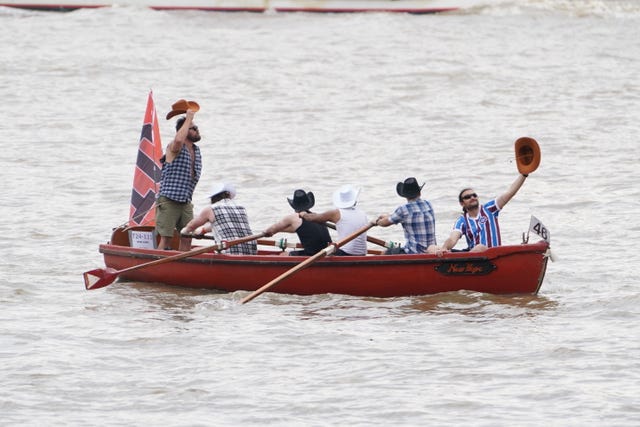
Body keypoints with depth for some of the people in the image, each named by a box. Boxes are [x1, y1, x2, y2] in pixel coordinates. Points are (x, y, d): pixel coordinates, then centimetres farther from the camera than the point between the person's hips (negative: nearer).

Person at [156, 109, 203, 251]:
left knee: (187, 239, 3)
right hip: (168, 201, -7)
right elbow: (179, 140, -35)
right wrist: (188, 119, -24)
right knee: (166, 238, -7)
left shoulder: (197, 150, 14)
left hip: (185, 202, 7)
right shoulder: (174, 148, -9)